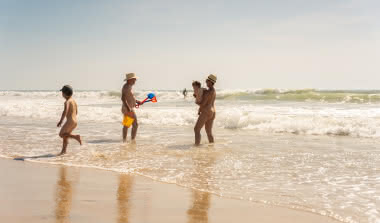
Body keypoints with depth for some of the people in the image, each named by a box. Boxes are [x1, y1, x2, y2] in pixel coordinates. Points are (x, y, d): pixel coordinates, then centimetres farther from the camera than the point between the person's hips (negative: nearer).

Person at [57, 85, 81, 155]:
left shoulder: (67, 101, -13)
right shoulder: (73, 101, 14)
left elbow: (65, 111, -26)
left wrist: (60, 121, -22)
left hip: (70, 121, -9)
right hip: (75, 121, 9)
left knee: (61, 134, 1)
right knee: (65, 136, 17)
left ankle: (76, 137, -14)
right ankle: (63, 151, 17)